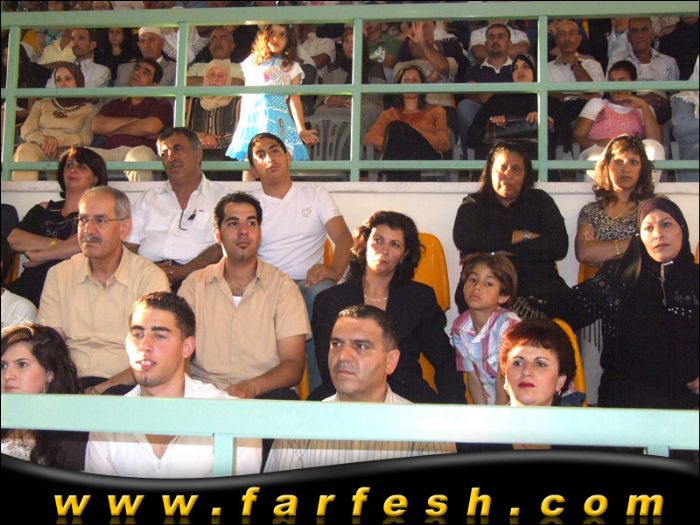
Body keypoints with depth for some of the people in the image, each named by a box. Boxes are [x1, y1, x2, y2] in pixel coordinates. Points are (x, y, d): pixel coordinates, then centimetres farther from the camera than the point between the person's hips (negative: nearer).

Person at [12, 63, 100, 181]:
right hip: (40, 150, 2)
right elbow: (26, 130, 13)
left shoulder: (89, 109, 20)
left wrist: (59, 139, -17)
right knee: (24, 149, -34)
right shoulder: (42, 104, 29)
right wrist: (43, 140, -11)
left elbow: (87, 138, 1)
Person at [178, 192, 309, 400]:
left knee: (283, 398, -34)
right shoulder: (194, 284, 14)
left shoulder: (282, 287, 8)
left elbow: (293, 366, 0)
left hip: (264, 392, 0)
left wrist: (251, 387, -20)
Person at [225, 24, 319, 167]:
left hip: (276, 119, -3)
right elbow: (245, 95, 19)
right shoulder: (252, 61, 18)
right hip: (251, 118, 3)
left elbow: (294, 99, 5)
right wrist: (242, 123, 16)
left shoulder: (291, 67, 11)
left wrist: (301, 130, -5)